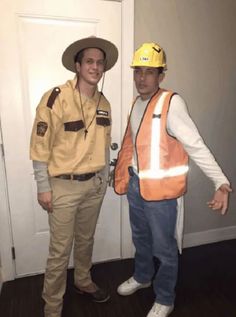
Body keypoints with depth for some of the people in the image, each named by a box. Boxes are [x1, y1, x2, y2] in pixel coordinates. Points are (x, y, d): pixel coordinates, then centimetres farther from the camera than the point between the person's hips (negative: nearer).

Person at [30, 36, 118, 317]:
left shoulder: (103, 103, 4)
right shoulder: (56, 98, -15)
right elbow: (40, 146, -13)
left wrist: (103, 179, 14)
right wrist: (43, 187, -12)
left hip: (93, 185, 6)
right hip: (63, 186, -5)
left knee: (86, 239, 22)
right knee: (60, 249, 6)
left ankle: (83, 282, 46)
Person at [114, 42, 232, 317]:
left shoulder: (171, 103, -17)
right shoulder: (136, 103, 7)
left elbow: (196, 146, -22)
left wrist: (221, 183, -30)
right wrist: (124, 174, 20)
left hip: (161, 190, -7)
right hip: (136, 185, 7)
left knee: (164, 248, 12)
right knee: (140, 239, 26)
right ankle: (142, 277, 52)